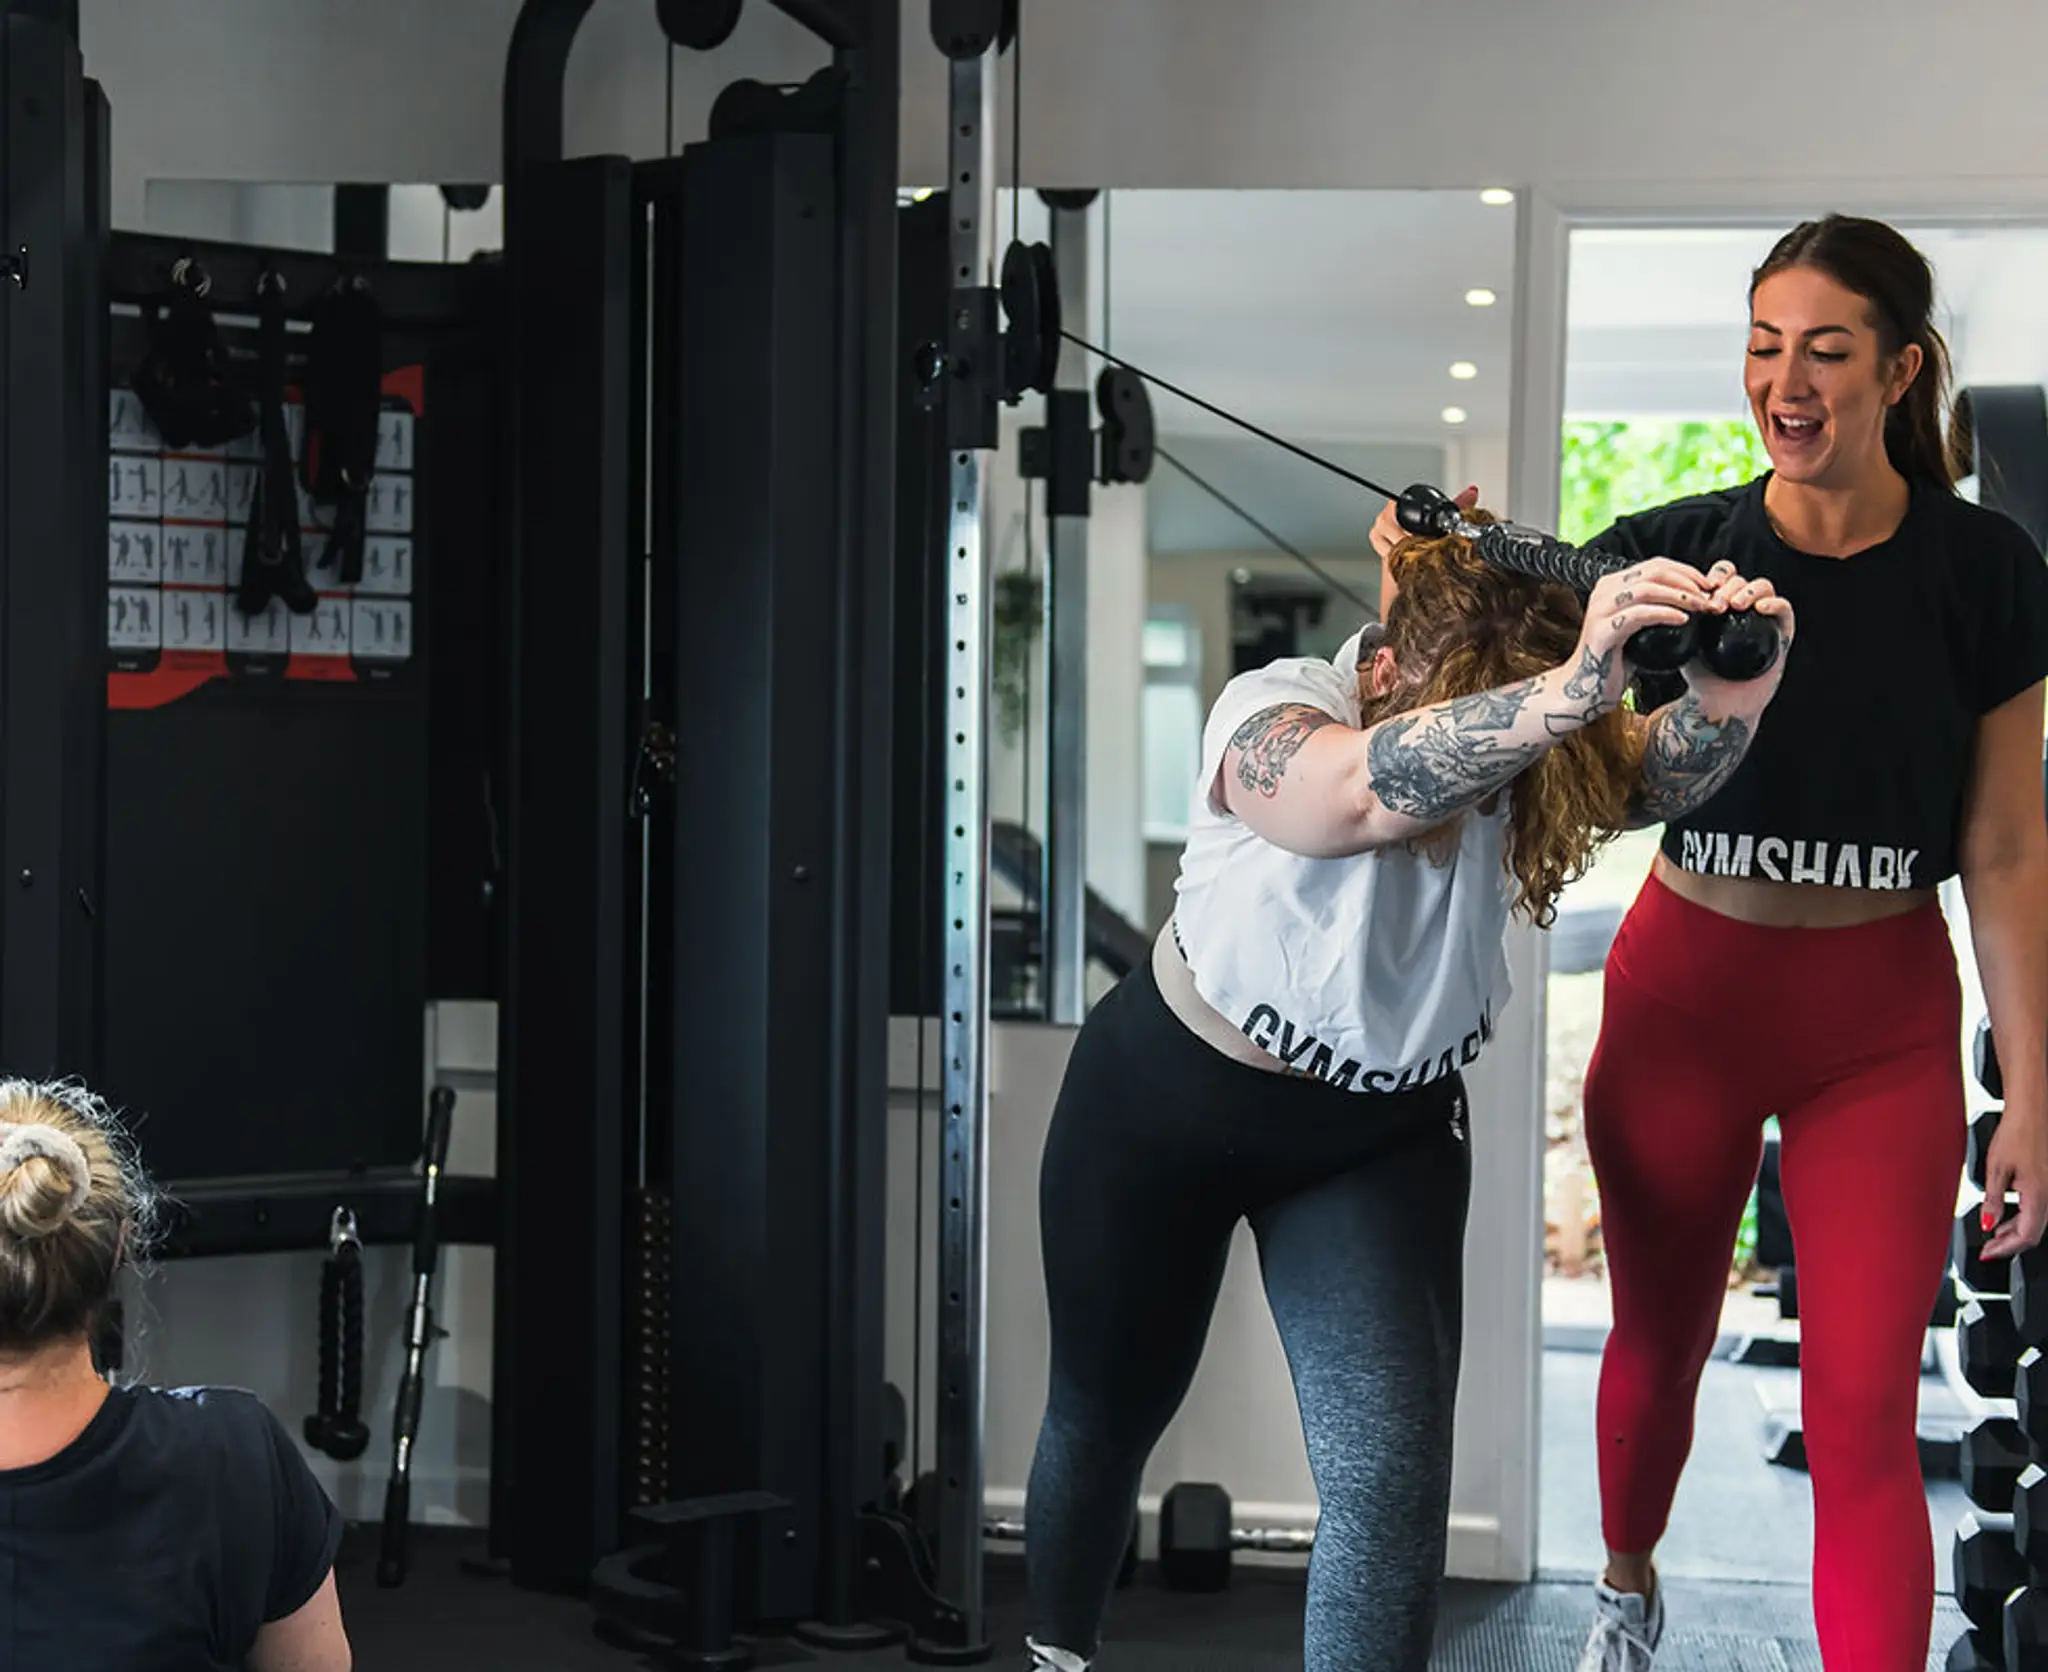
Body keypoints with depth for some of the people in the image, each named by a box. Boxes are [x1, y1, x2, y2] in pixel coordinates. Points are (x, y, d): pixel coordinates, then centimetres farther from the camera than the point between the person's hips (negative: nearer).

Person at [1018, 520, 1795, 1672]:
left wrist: (1729, 697, -60)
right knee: (1107, 1414, 17)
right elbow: (1367, 791, -52)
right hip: (1171, 1100, -2)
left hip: (1383, 1133, 2)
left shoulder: (1515, 752, -17)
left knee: (1393, 1477, -14)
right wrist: (1579, 682, -67)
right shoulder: (1272, 717, -29)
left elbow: (1658, 778, -37)